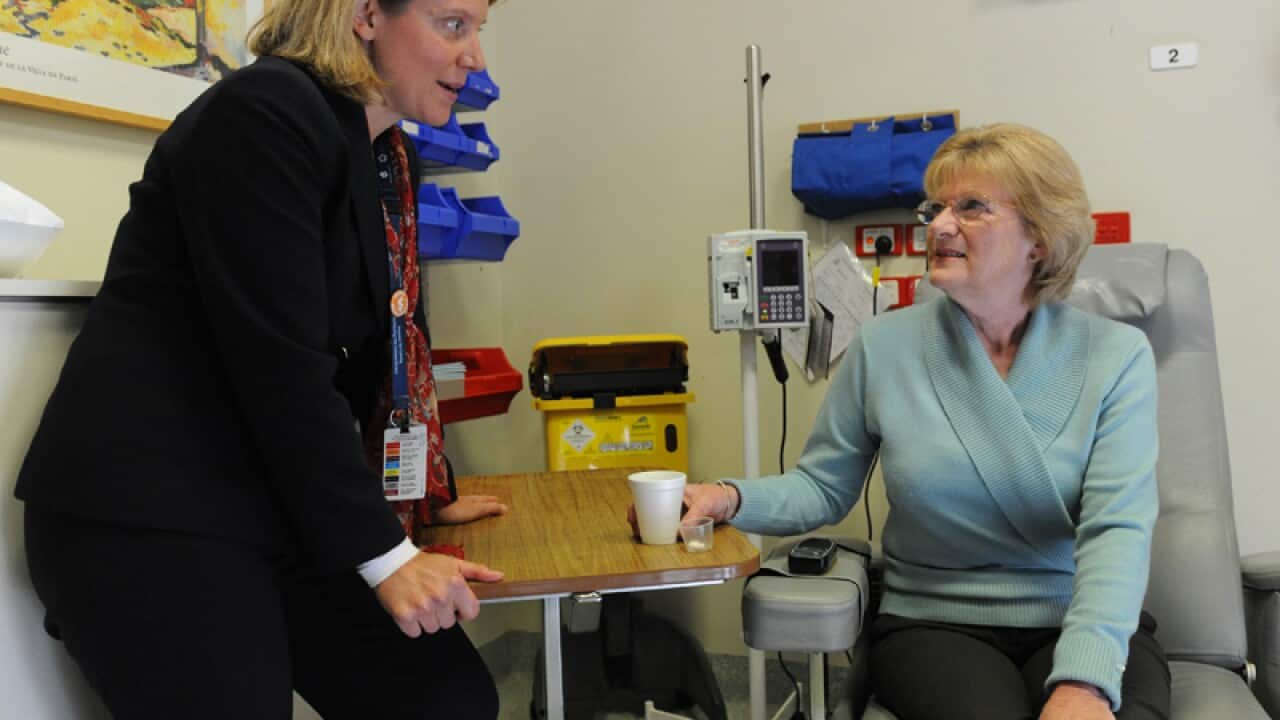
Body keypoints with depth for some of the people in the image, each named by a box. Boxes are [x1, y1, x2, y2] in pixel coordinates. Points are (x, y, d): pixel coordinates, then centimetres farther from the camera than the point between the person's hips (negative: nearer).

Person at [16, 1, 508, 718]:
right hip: (146, 511, -8)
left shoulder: (393, 160, 11)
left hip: (282, 503, 8)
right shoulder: (265, 114, -16)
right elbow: (277, 363, -22)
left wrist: (431, 497, 23)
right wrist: (382, 553, -19)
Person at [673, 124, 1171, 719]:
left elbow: (1116, 530, -13)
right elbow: (823, 486, 8)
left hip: (1084, 625, 0)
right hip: (935, 625, 0)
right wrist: (733, 498, -12)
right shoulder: (885, 345, 1)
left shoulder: (1115, 356, -3)